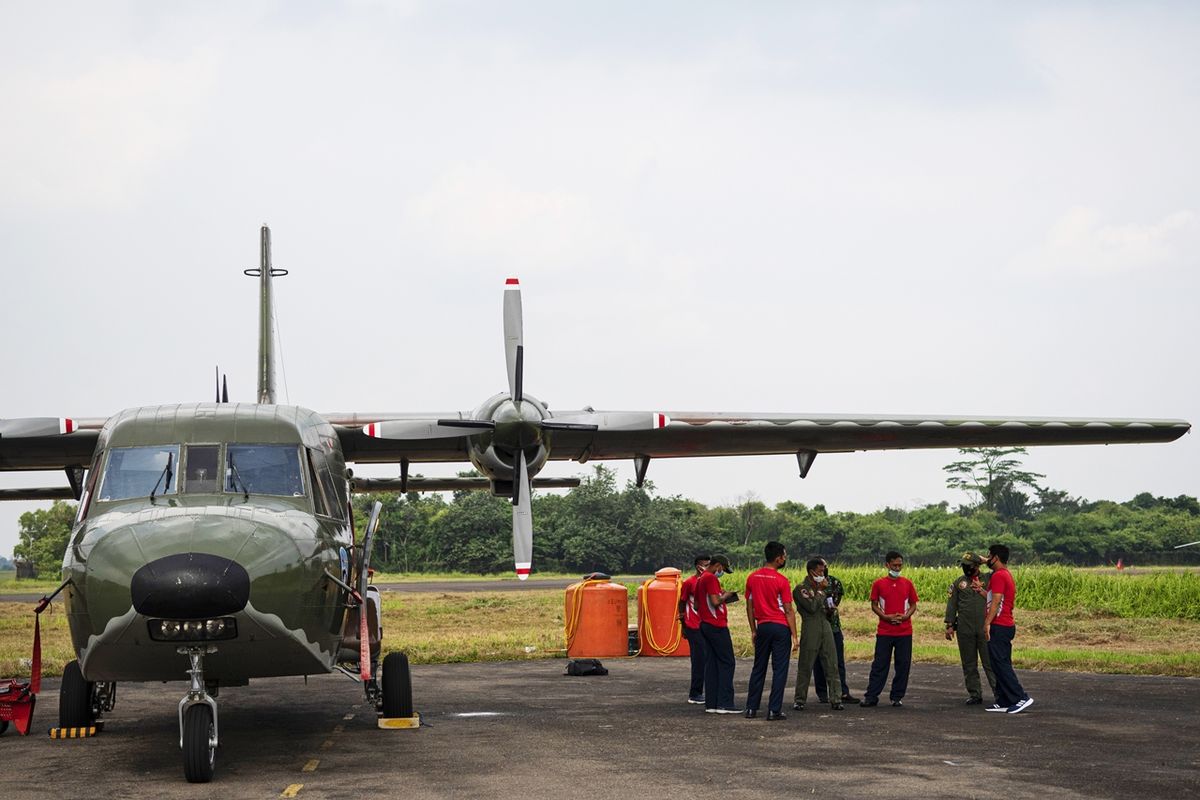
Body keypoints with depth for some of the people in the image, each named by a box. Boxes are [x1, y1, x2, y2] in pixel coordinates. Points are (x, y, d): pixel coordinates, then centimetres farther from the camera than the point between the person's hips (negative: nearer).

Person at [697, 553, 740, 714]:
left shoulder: (700, 579, 17)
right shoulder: (711, 578, -13)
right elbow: (715, 601, -23)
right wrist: (725, 596, -4)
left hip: (705, 625, 10)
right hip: (717, 626, -10)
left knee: (711, 663, 9)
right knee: (727, 663, -6)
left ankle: (711, 703, 8)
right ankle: (724, 703, -9)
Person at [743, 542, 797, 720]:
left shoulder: (752, 578, 4)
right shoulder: (782, 581, -11)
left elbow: (749, 607, 8)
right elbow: (788, 610, -10)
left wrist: (753, 630, 16)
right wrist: (794, 635, -6)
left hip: (762, 627, 5)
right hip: (781, 627, -5)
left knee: (758, 669, 13)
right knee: (779, 670, 0)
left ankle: (751, 708, 14)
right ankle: (774, 711, -1)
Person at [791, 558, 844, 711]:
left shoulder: (820, 588, 18)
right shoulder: (801, 589, -5)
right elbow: (812, 607, -16)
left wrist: (830, 607, 7)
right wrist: (820, 591, -8)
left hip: (826, 628, 6)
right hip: (810, 629, -6)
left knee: (832, 665, 1)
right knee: (805, 666, 0)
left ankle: (835, 699, 3)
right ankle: (799, 700, 9)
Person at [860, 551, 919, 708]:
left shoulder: (908, 583, 5)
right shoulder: (878, 584, 1)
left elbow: (913, 605, 9)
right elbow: (874, 605, 4)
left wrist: (906, 616, -11)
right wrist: (885, 617, -12)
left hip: (904, 631, 1)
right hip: (884, 631, -1)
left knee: (903, 664, 2)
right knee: (879, 664, 0)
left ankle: (897, 696, 12)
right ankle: (871, 696, 3)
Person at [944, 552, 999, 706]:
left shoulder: (987, 580, 6)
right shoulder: (958, 583, 11)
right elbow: (951, 605, 10)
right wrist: (949, 625, 3)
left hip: (985, 629, -3)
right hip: (965, 630, 3)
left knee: (990, 663, -5)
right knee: (969, 665, 7)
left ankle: (999, 693, -4)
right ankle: (975, 694, 14)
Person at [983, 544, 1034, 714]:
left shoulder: (998, 576, -13)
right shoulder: (1007, 575, 18)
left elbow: (996, 601, -21)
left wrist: (987, 623, -22)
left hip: (998, 627, -11)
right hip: (1007, 625, 11)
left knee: (1000, 665, -10)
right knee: (1002, 665, 11)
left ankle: (1021, 698, -12)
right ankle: (1004, 702, 12)